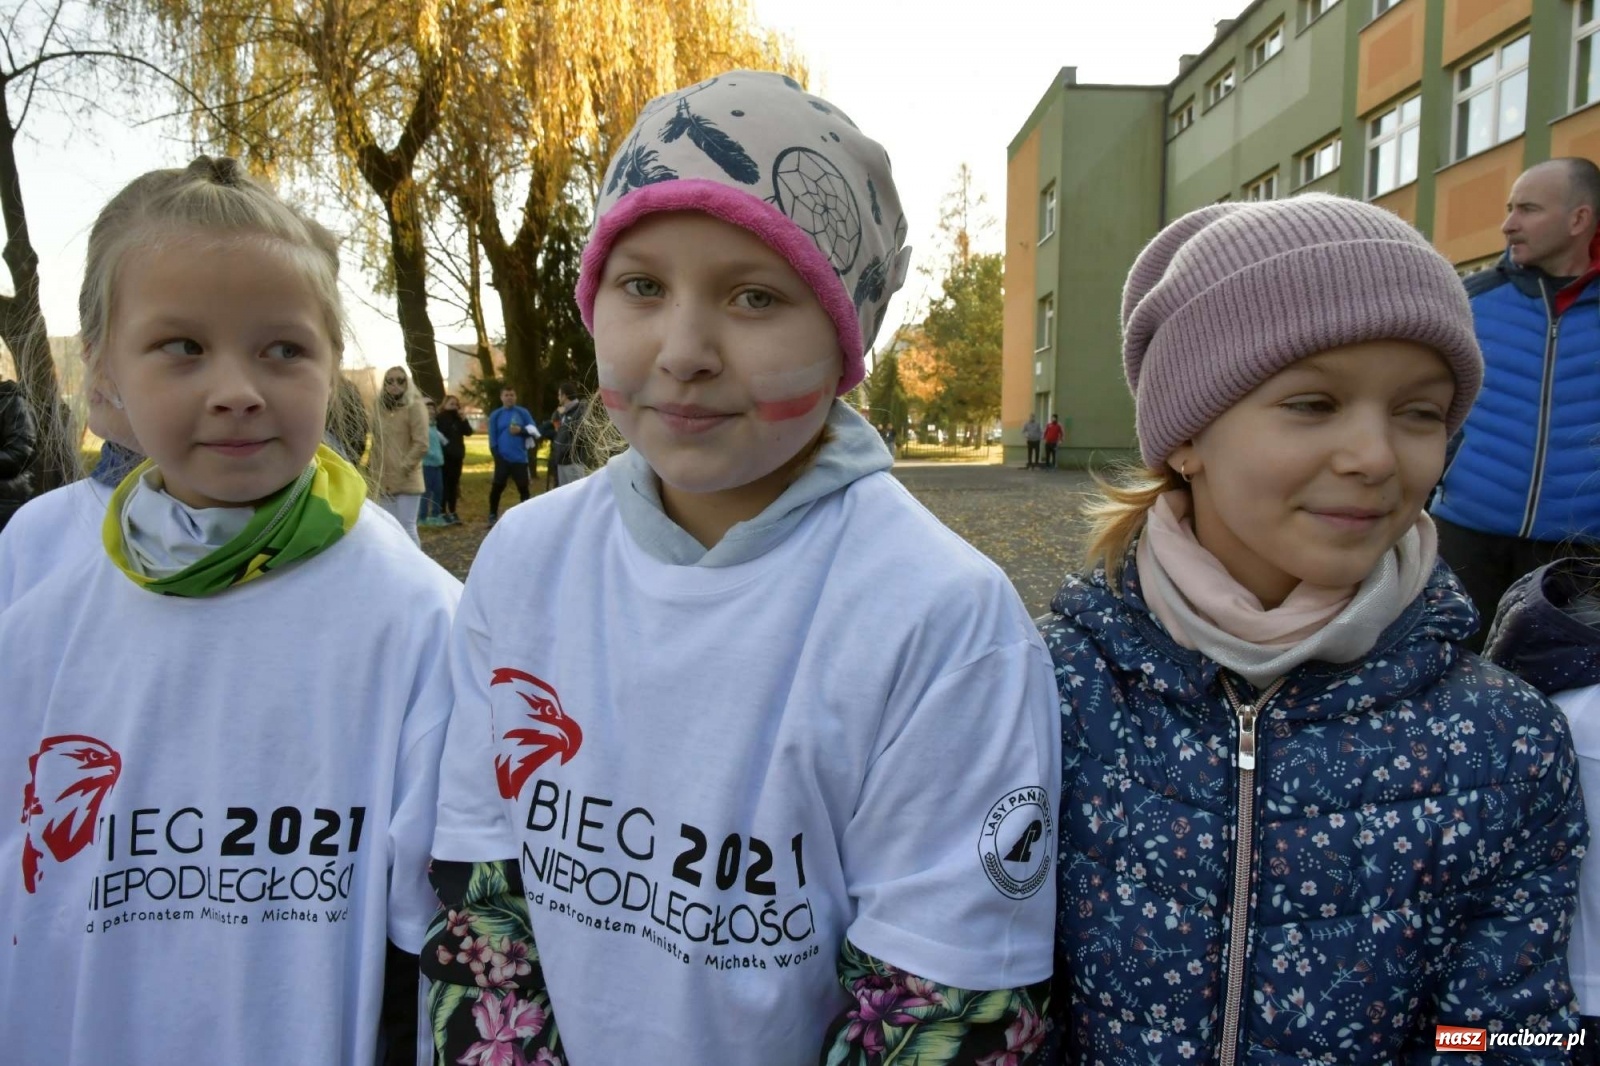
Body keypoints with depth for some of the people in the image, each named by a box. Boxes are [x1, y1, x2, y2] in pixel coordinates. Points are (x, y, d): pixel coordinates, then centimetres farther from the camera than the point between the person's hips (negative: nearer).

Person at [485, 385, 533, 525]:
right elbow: (492, 437, 4)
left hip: (520, 458, 0)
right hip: (502, 458, 0)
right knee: (497, 487, -1)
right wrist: (496, 454, -4)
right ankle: (493, 515, 12)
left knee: (523, 487, 0)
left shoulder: (523, 413, 4)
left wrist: (521, 430, -16)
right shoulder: (495, 415, 5)